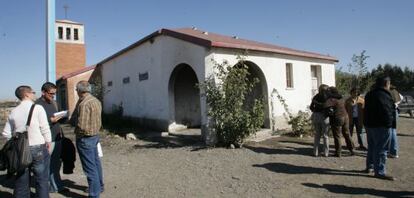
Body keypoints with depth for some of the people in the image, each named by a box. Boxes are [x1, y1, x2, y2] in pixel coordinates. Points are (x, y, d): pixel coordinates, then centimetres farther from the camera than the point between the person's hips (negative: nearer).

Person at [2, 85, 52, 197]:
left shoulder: (14, 112, 5)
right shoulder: (37, 108, -9)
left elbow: (6, 134, 7)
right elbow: (45, 128, -11)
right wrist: (48, 141, 2)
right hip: (38, 148, -5)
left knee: (21, 180, 15)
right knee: (42, 180, 5)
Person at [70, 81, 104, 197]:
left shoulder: (84, 104, -23)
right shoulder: (96, 101, 5)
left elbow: (81, 126, -25)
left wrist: (72, 121, -6)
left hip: (85, 138, -9)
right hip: (95, 135, 9)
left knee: (90, 167, -1)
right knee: (96, 163, 21)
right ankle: (99, 186, 36)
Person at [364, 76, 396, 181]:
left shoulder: (370, 94, 13)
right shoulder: (383, 95, -18)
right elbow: (386, 111, -22)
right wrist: (389, 124, -13)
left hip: (370, 124, 10)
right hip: (381, 126, -9)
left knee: (372, 147, 19)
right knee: (381, 149, -4)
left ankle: (369, 167, 28)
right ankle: (379, 172, 1)